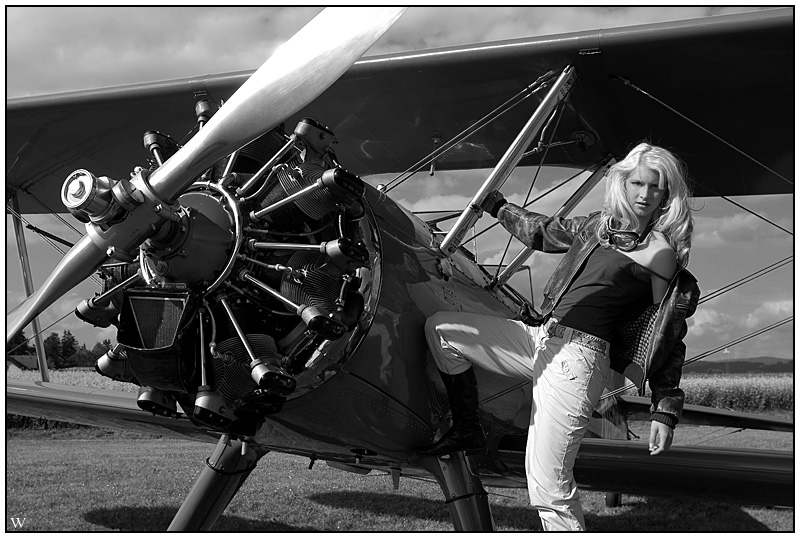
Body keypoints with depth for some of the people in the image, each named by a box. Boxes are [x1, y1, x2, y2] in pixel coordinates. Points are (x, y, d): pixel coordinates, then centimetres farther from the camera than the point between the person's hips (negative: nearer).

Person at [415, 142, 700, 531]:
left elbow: (670, 340, -4)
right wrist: (495, 205, 39)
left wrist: (666, 411, -9)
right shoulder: (600, 225, 13)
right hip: (538, 338, 8)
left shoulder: (661, 254, -5)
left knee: (549, 489, -15)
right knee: (441, 329, 14)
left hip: (577, 358, -8)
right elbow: (545, 232, 30)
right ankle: (466, 431, 22)